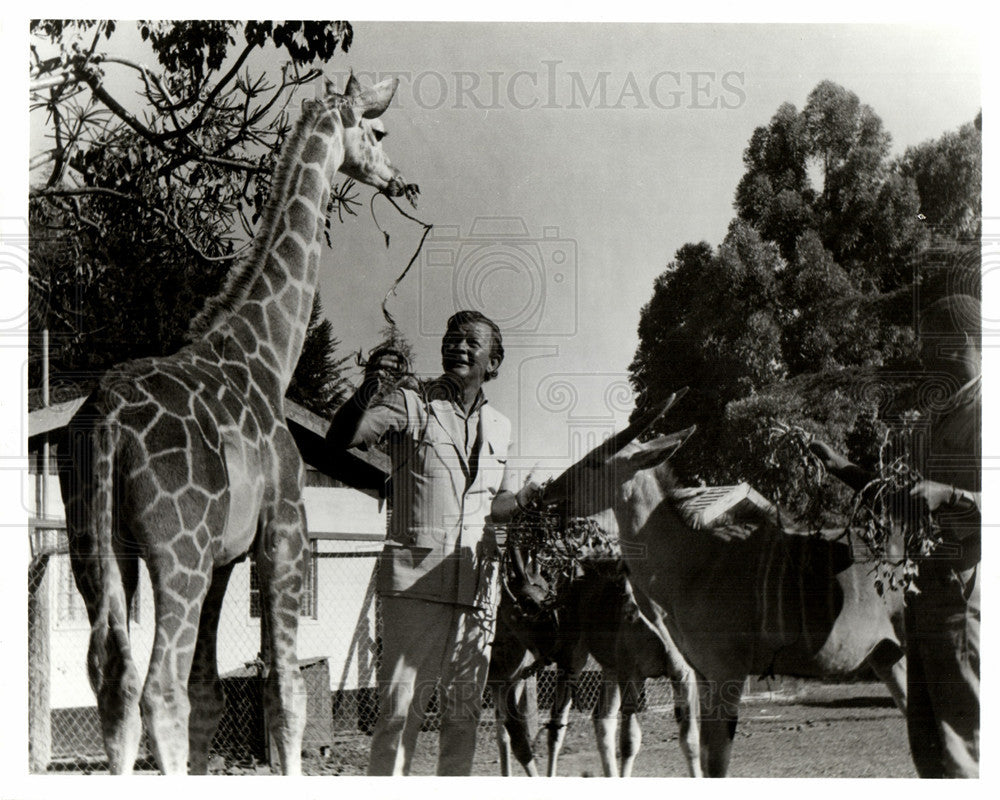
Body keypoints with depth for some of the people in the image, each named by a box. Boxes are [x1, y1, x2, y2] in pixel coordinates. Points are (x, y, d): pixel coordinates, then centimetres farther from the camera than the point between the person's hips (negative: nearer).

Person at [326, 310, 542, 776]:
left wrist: (524, 498, 6)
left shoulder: (498, 427, 17)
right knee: (400, 707, -9)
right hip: (415, 580, -5)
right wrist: (367, 390, -27)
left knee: (464, 710, 8)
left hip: (476, 586, 5)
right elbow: (340, 440, -11)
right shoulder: (411, 406, 2)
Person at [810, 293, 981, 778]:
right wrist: (842, 469, 23)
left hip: (961, 590, -10)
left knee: (959, 733, -9)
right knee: (925, 736, 11)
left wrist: (947, 494, -28)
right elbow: (908, 502, 27)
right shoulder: (944, 414, 21)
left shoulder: (983, 413, -9)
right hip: (926, 588, 10)